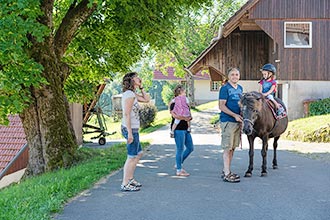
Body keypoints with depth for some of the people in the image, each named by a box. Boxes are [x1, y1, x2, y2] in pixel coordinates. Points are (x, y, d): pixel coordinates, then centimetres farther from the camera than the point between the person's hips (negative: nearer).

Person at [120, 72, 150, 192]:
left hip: (133, 129, 10)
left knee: (138, 154, 21)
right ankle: (125, 184, 4)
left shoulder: (133, 94, 14)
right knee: (132, 157, -3)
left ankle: (130, 179, 30)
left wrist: (141, 87, 15)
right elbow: (126, 114, -20)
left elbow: (147, 100, 22)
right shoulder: (129, 94, -15)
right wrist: (130, 133, -22)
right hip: (131, 129, -10)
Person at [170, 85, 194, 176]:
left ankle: (178, 164, 27)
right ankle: (179, 170, 7)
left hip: (185, 128, 9)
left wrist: (189, 117, 0)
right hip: (178, 128, -9)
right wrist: (185, 118, -17)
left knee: (190, 148, 13)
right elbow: (174, 115, -22)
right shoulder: (174, 103, -8)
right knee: (180, 149, -3)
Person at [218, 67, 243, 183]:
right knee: (227, 147, -6)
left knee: (232, 147, 12)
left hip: (238, 121, 8)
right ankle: (227, 174, -3)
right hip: (228, 121, -8)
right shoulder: (225, 88, -9)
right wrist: (234, 115, -22)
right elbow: (221, 106, -15)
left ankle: (226, 171, 22)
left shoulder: (240, 88, 15)